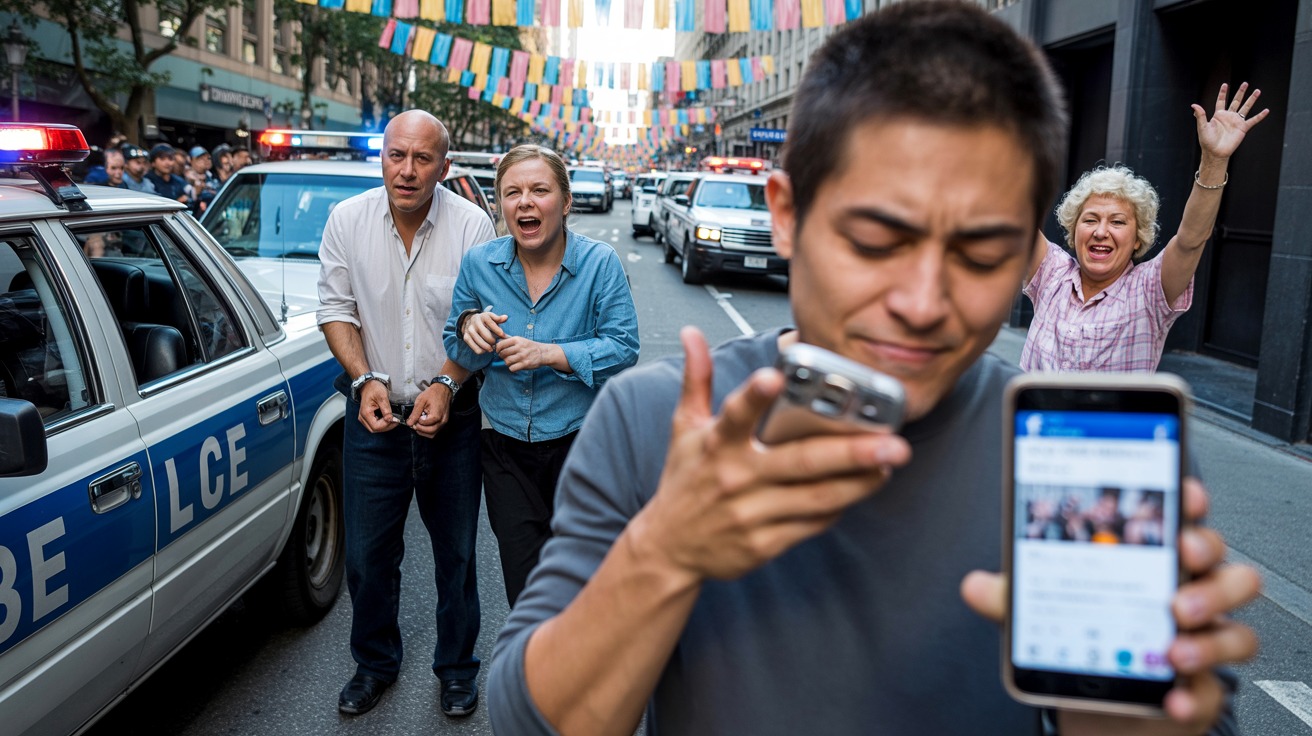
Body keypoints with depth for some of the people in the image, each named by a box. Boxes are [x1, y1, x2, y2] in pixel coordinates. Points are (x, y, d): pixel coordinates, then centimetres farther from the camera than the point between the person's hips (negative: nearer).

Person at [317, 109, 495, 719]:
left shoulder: (472, 225, -11)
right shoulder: (347, 219, -3)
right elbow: (336, 308, 3)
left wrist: (447, 383, -18)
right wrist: (365, 378, -10)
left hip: (452, 417, -1)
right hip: (374, 415, 2)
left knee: (456, 552, 11)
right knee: (368, 553, 12)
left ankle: (456, 666, 33)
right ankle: (375, 662, 36)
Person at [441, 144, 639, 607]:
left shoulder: (600, 262, -10)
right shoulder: (479, 264, -2)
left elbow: (623, 348, -14)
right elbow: (457, 353, 6)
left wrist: (549, 354, -25)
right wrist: (470, 327, -17)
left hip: (580, 442, -2)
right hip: (506, 447, 2)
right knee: (524, 590, 8)